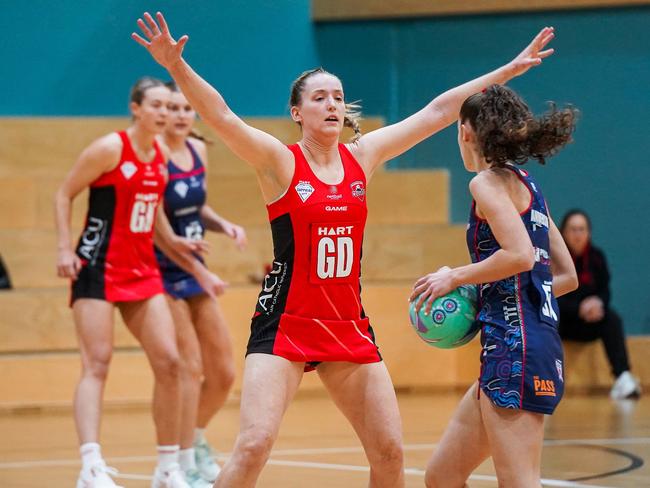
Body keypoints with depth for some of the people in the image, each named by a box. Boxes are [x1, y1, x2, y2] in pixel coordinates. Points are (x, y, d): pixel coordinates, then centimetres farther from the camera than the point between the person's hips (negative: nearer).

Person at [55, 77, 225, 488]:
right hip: (99, 268, -6)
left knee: (169, 362, 0)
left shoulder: (161, 157, 9)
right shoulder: (110, 148, -10)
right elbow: (64, 195, -5)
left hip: (142, 269, 6)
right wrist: (65, 249, -16)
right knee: (97, 364, -15)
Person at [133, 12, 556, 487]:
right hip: (285, 323, -5)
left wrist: (510, 70, 12)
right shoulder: (280, 161, -6)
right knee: (254, 445, -19)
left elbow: (436, 113, 10)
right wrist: (176, 66, -37)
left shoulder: (362, 156, 7)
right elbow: (221, 116, -22)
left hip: (348, 327, 5)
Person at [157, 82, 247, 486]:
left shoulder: (199, 149, 5)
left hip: (194, 271, 7)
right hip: (164, 274, -7)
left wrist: (224, 225, 2)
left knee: (224, 373, 10)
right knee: (190, 368, -8)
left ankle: (196, 438, 33)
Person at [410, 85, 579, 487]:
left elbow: (521, 254, -21)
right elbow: (568, 276, 21)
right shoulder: (527, 186, 20)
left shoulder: (489, 181, -6)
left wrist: (455, 277, -7)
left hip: (515, 348, -10)